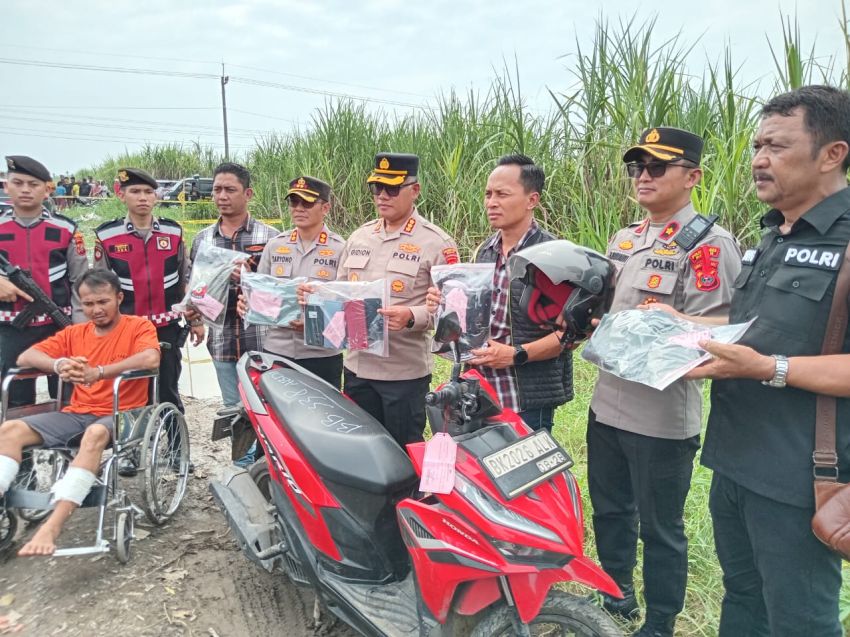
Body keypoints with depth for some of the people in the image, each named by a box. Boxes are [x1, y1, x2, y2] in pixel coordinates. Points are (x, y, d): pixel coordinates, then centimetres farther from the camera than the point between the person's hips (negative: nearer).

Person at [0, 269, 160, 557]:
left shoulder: (138, 326, -1)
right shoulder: (74, 333, 14)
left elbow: (151, 359, -22)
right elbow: (25, 357, 7)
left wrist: (98, 373, -31)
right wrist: (59, 365, -16)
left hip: (121, 414, -6)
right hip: (77, 413, 6)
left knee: (95, 434, -39)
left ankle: (52, 526, -43)